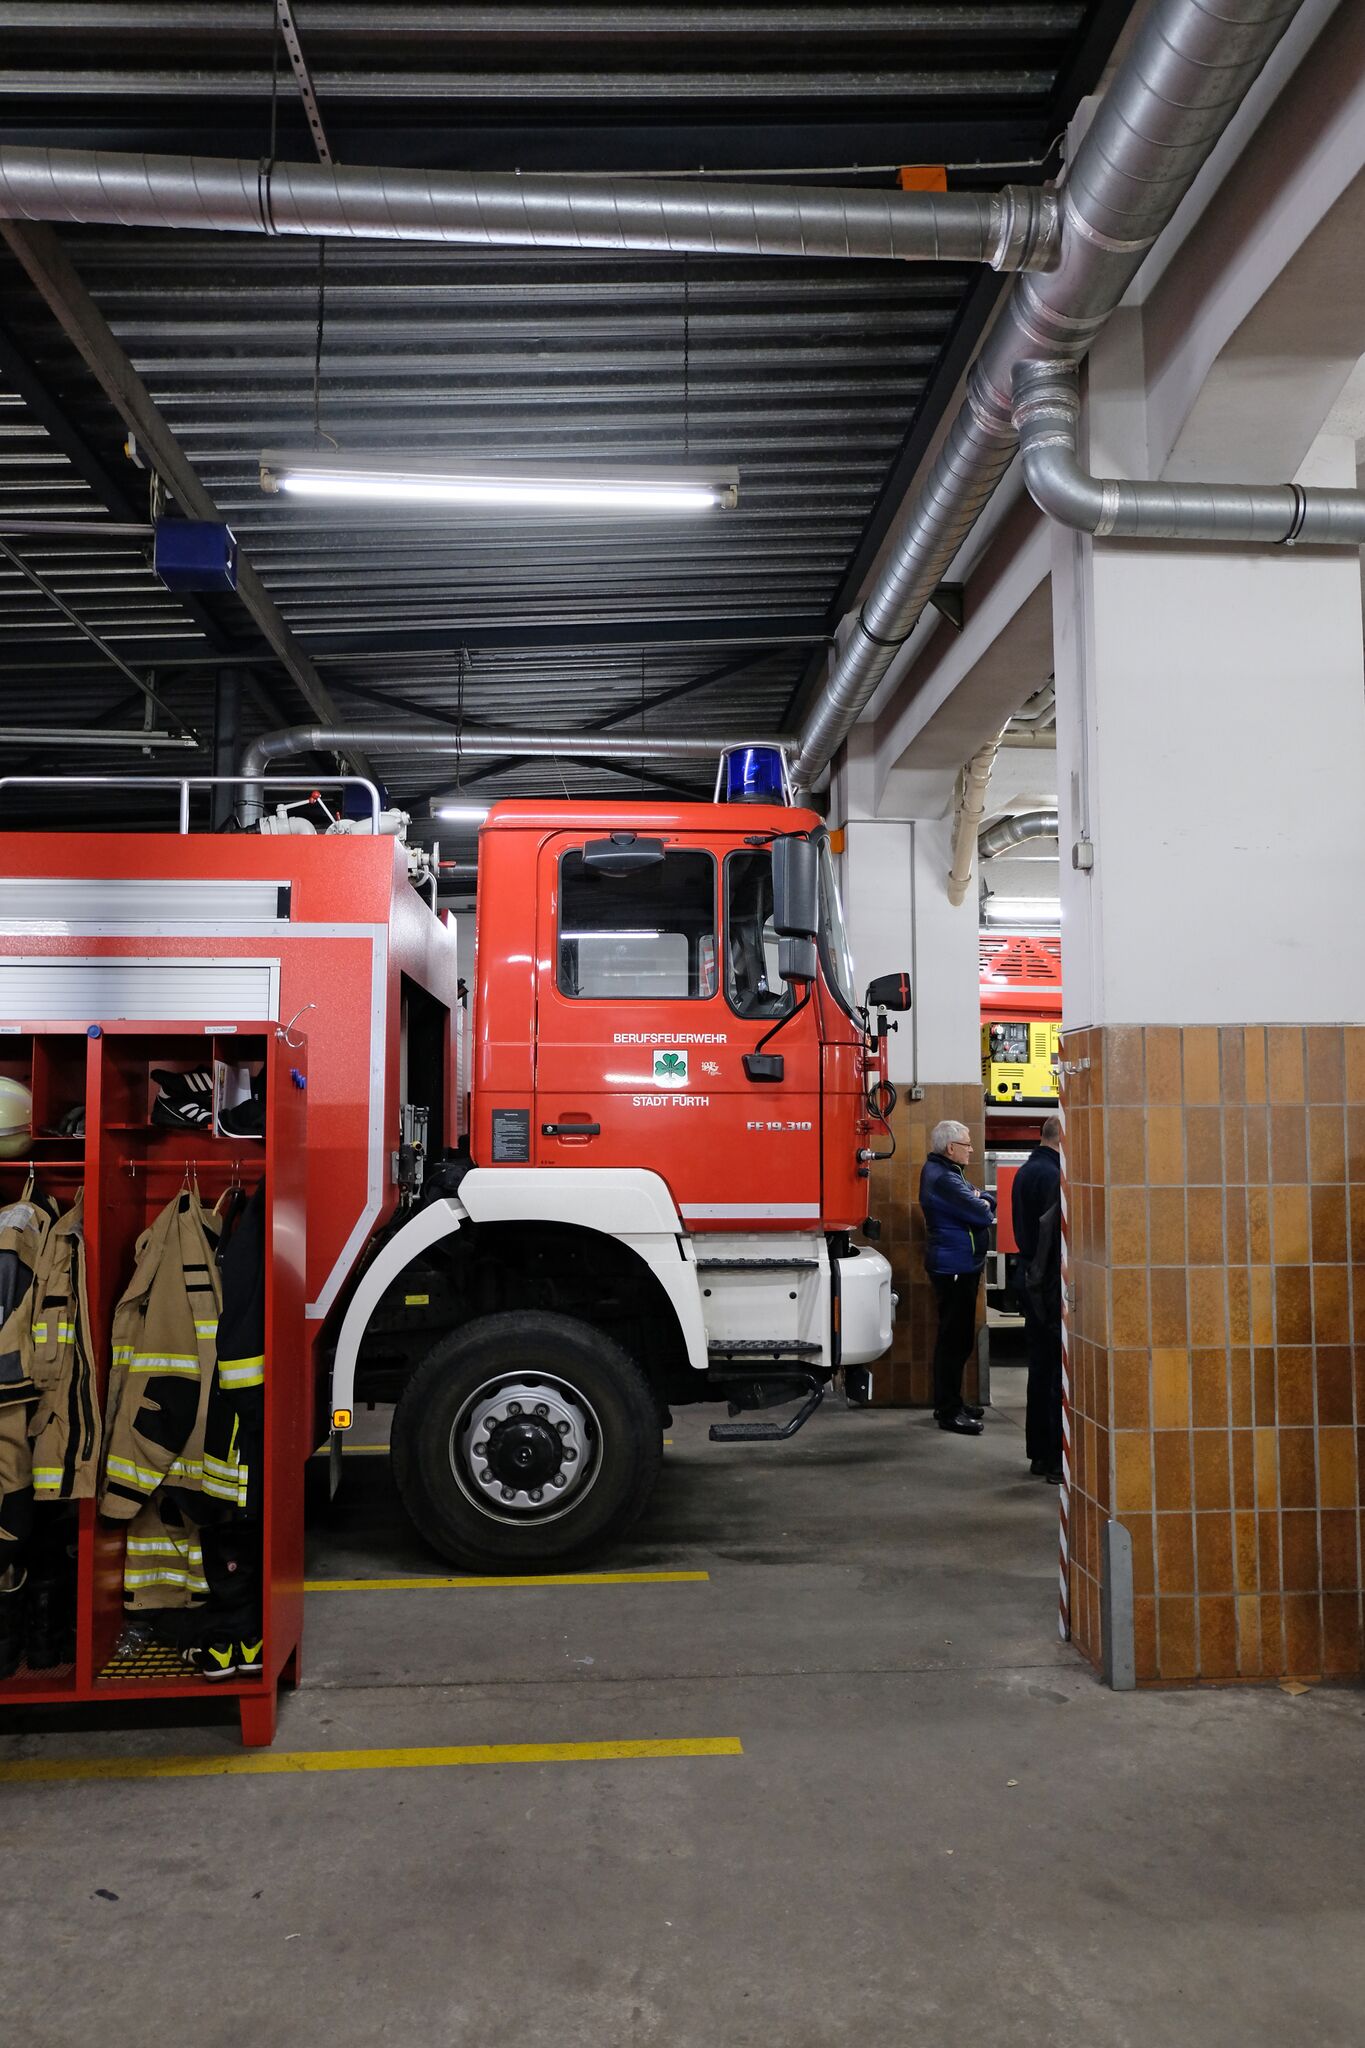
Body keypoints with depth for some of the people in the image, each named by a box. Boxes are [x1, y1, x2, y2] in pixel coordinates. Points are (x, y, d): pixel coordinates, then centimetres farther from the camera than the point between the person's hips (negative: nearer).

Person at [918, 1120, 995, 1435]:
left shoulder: (946, 1172, 15)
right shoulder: (943, 1178, -20)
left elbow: (984, 1202, 13)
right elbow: (982, 1215, -24)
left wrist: (983, 1203, -9)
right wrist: (985, 1206, -2)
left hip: (959, 1266, 11)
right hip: (955, 1266, -11)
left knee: (956, 1338, 17)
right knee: (955, 1339, -7)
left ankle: (949, 1403, 27)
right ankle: (948, 1412, -3)